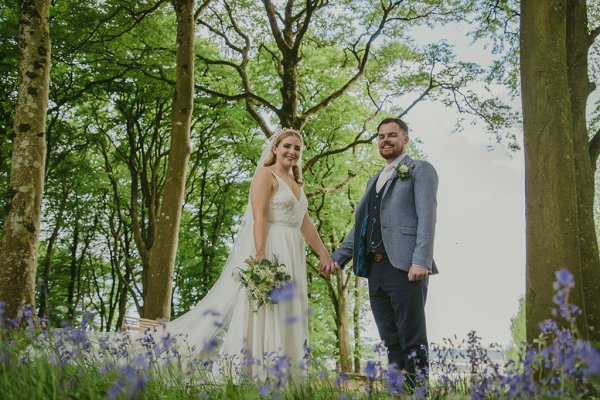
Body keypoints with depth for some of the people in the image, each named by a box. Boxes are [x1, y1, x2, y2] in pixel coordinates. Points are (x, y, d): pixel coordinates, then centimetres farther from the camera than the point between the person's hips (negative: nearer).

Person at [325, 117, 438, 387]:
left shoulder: (420, 170, 4)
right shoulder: (374, 181, 26)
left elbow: (427, 218, -8)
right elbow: (361, 224, 25)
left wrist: (421, 261, -20)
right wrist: (339, 257, 13)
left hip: (405, 267, -7)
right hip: (376, 269, 7)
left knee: (412, 340, -4)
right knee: (391, 342, 8)